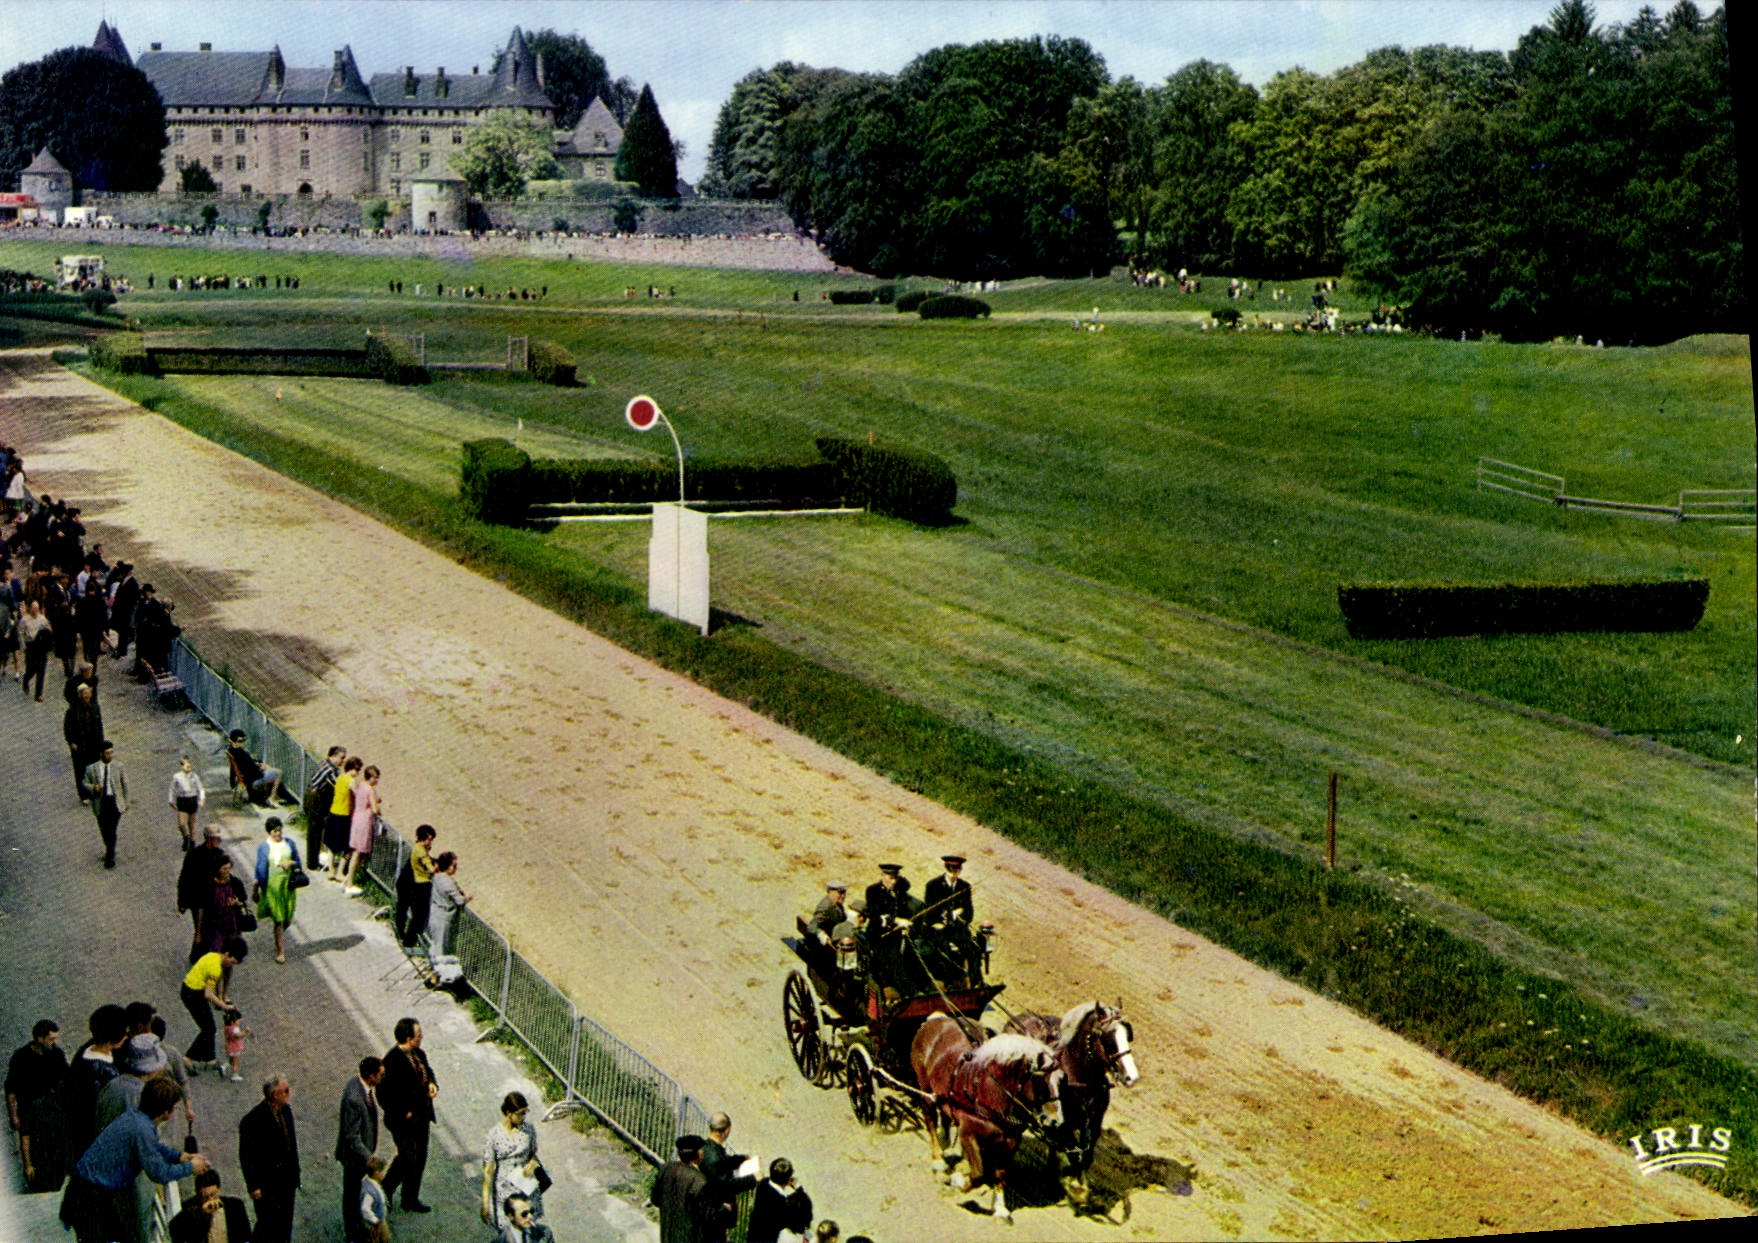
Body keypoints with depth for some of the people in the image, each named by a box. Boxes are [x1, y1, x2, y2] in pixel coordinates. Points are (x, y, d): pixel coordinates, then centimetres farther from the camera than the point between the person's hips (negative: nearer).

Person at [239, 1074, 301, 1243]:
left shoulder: (286, 1110, 1)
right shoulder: (253, 1119, -21)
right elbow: (246, 1157, -15)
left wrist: (295, 1174, 14)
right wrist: (254, 1186, -14)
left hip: (286, 1180, 7)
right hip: (266, 1183, -7)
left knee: (284, 1228, 15)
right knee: (267, 1227, 2)